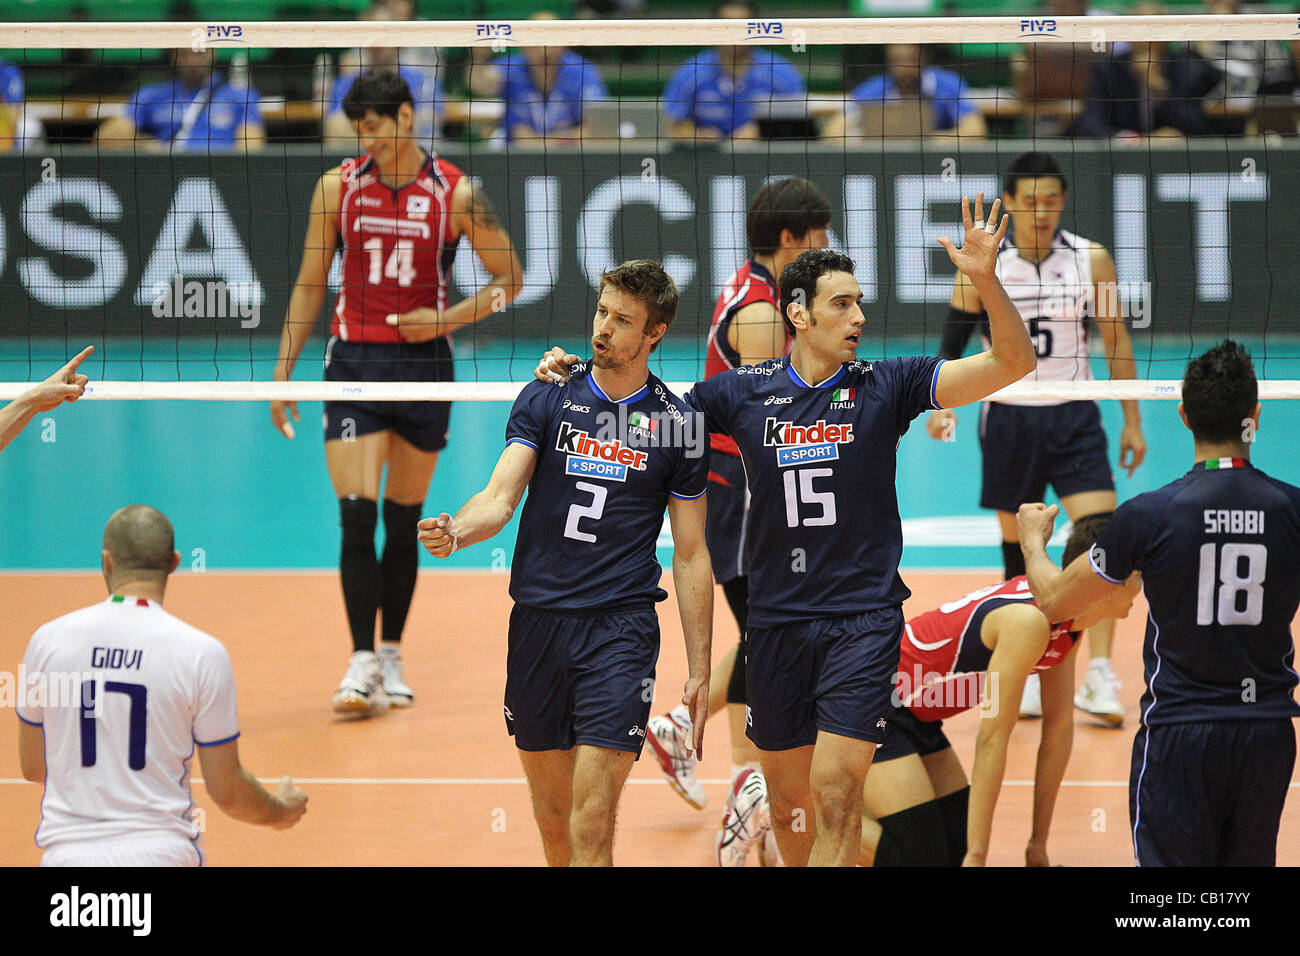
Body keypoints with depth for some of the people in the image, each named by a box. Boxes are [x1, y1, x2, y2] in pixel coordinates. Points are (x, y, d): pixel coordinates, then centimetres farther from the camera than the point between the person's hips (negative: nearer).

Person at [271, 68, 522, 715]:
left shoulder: (454, 193, -5)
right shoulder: (338, 187, 0)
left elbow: (508, 278, 3)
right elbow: (310, 285, 7)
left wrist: (445, 320, -11)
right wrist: (283, 370, 4)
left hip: (423, 366, 0)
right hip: (354, 364, 0)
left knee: (403, 522, 8)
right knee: (356, 517, -11)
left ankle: (392, 658, 20)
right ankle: (362, 662, -9)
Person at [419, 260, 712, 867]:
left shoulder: (678, 424, 3)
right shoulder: (545, 400, 6)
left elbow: (692, 557, 7)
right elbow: (500, 496, -3)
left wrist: (700, 673, 5)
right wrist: (454, 533, -27)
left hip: (620, 628, -2)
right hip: (537, 624, 2)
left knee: (591, 829, -12)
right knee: (552, 820, 10)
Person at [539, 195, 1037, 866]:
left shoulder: (885, 387, -2)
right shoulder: (742, 393, 2)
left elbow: (1012, 363, -7)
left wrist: (985, 279, -22)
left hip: (863, 617, -3)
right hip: (776, 620, 3)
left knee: (836, 786, -14)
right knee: (786, 790, 11)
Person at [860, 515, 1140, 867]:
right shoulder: (1029, 621, -28)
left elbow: (1059, 726, 6)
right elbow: (992, 738, -25)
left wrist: (1039, 843, 8)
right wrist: (977, 856, -22)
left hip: (915, 714, 10)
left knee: (958, 848, 6)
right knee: (922, 857, -16)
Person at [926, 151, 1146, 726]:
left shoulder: (1091, 260, -2)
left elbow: (1116, 341, 5)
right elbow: (954, 340, 3)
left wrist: (1132, 420, 5)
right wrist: (942, 403, -12)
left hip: (1074, 418, 0)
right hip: (1008, 416, 0)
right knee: (1018, 550, 6)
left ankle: (1100, 679, -16)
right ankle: (1027, 676, 20)